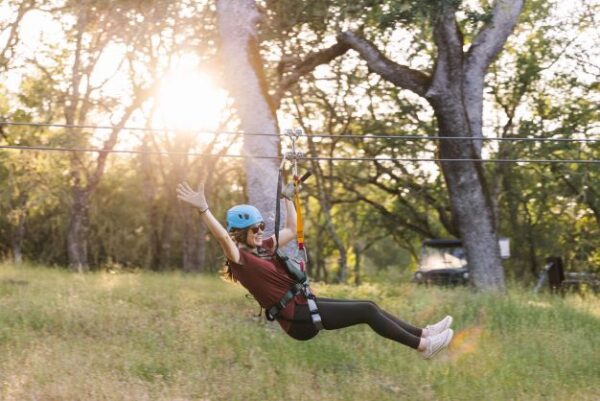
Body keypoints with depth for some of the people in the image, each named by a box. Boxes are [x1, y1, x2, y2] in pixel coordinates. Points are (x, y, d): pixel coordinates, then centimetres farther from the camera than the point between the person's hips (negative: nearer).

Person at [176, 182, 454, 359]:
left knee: (368, 307, 4)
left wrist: (287, 197, 26)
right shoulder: (241, 258, -12)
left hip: (305, 304, 9)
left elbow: (291, 230, 25)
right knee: (366, 311, -10)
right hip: (297, 318, -9)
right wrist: (202, 209, -44)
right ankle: (423, 346, -4)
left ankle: (423, 333, 11)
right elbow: (223, 238, -31)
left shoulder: (264, 247, 13)